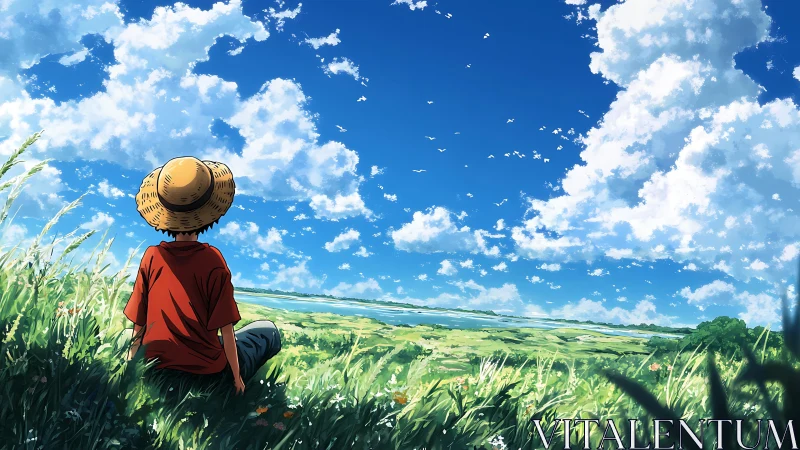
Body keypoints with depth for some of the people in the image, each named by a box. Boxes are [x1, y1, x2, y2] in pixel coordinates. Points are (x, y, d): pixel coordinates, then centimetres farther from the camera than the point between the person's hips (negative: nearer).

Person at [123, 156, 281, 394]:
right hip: (206, 372, -4)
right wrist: (237, 377, -3)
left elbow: (138, 324, 0)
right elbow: (226, 328, -13)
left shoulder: (151, 257, -6)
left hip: (155, 368, 4)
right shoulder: (212, 260, -16)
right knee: (268, 330, 17)